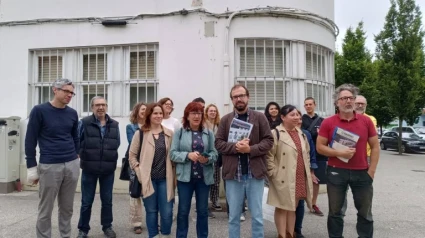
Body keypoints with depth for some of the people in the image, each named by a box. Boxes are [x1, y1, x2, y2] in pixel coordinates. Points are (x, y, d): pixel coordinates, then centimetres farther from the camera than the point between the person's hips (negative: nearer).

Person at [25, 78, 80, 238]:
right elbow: (30, 140, -4)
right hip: (49, 166, -4)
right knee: (45, 210, 5)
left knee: (67, 208, 13)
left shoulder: (72, 114, 8)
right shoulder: (39, 111, -5)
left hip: (72, 166, 4)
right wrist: (32, 167, -6)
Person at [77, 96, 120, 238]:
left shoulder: (114, 125, 4)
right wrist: (83, 155, -2)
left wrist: (111, 157, 7)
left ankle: (107, 226, 30)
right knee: (86, 201, 9)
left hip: (108, 170, 3)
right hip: (89, 169, -2)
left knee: (107, 200, 14)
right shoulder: (84, 123, -7)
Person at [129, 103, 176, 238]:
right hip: (148, 179, -1)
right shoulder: (140, 134, -1)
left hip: (165, 179, 1)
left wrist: (173, 176, 0)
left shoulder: (169, 134, 4)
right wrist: (140, 173, -5)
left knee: (167, 212, 3)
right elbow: (132, 155, 3)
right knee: (151, 211, 10)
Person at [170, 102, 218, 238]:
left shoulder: (209, 133, 4)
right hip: (185, 177, -1)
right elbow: (173, 154, -4)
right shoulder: (179, 132, 1)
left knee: (203, 210, 12)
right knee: (183, 210, 8)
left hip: (204, 177, 2)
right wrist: (188, 155, -20)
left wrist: (207, 159, -20)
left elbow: (214, 154, 0)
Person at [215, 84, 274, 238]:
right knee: (233, 216, 13)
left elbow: (269, 141, -1)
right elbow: (218, 143, 1)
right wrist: (235, 146, -16)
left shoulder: (260, 117, 3)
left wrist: (251, 149, -16)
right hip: (233, 174, 1)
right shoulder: (225, 120, 5)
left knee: (257, 216, 11)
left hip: (255, 173, 0)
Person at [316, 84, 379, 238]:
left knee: (365, 212, 13)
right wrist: (339, 153, -17)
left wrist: (371, 170, -2)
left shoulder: (366, 121, 1)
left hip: (362, 173, 1)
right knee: (335, 211, 10)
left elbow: (375, 147, 5)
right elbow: (320, 147, -2)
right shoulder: (328, 123, -3)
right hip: (336, 172, -1)